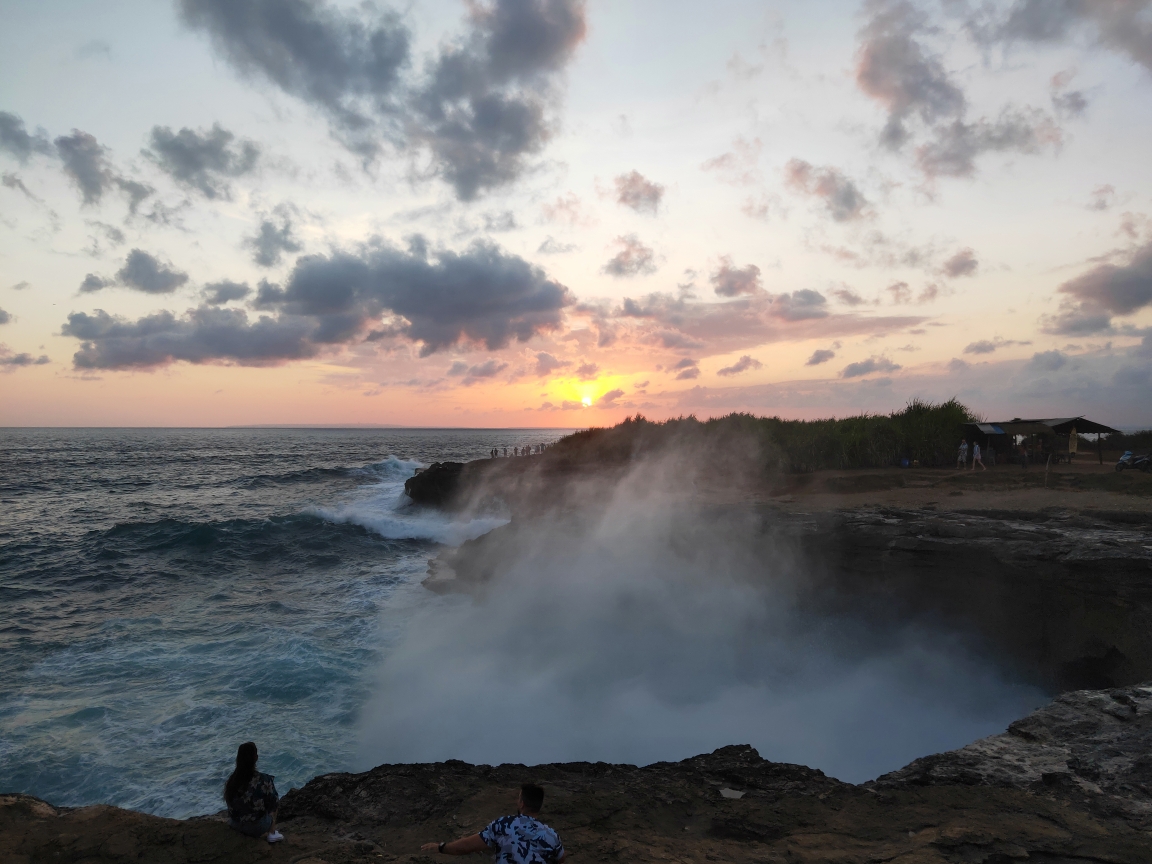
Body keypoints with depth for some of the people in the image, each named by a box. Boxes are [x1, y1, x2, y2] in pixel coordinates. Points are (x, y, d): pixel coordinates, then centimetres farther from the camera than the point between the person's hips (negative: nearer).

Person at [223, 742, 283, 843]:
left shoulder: (232, 780, -12)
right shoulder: (264, 780, -24)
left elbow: (229, 802, 2)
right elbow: (274, 802, -11)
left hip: (237, 826, 4)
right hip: (258, 827, -4)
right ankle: (272, 834, 24)